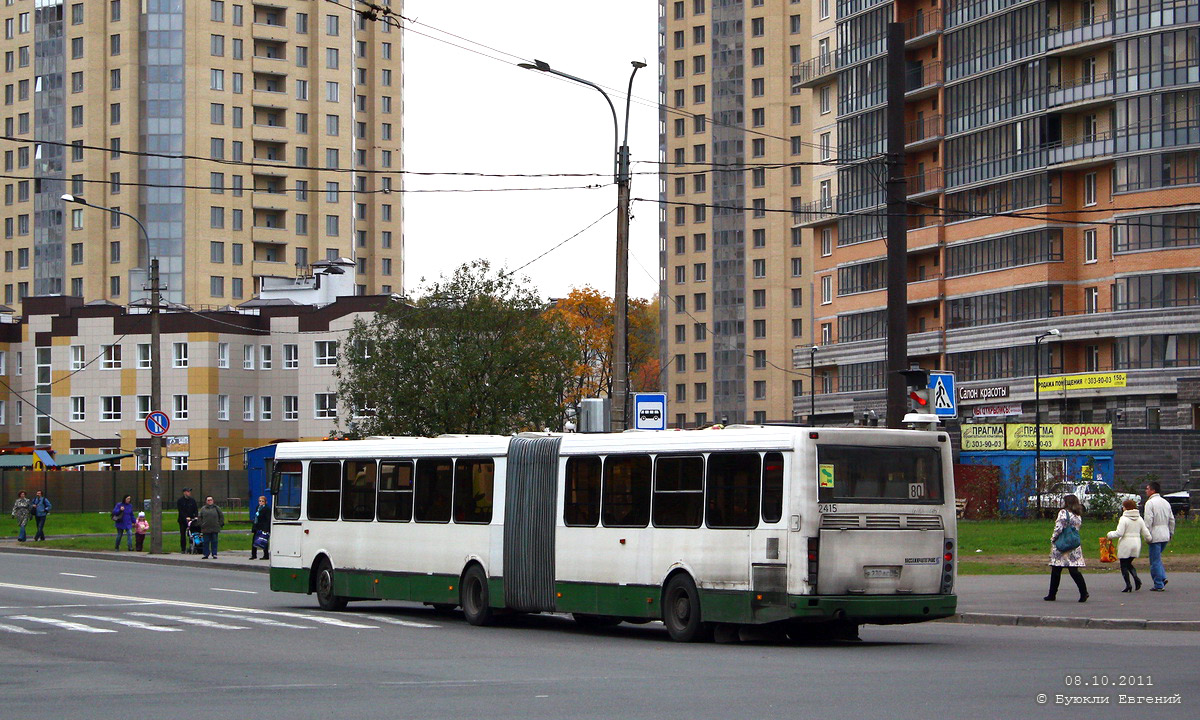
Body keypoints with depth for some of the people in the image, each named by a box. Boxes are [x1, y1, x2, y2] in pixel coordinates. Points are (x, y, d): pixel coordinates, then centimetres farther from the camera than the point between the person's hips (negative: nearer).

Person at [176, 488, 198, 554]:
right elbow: (181, 511, -8)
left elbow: (195, 509, 7)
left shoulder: (192, 500, 10)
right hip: (182, 520, -2)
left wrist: (196, 516, -10)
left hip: (191, 519, 2)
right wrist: (186, 517, -19)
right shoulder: (180, 501, 0)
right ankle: (183, 549, 6)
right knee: (183, 535, 1)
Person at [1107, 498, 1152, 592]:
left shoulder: (1124, 519, -12)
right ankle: (1136, 578, -5)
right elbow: (1146, 533, 7)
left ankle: (1128, 584, -5)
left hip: (1125, 544, -6)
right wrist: (1148, 540, 26)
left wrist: (1110, 535, 1)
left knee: (1124, 565, 4)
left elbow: (1119, 533, -16)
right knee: (1129, 564, 19)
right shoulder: (1139, 519, 7)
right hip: (1136, 544, 6)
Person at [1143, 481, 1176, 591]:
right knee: (1157, 558, 20)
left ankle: (1159, 585, -1)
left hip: (1155, 536, -7)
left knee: (1155, 561, -1)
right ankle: (1162, 577, 5)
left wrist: (1147, 536, -13)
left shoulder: (1150, 503, -10)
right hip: (1165, 535, 7)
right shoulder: (1166, 502, 13)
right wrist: (1171, 533, 23)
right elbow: (1172, 520, 16)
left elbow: (1148, 520, -17)